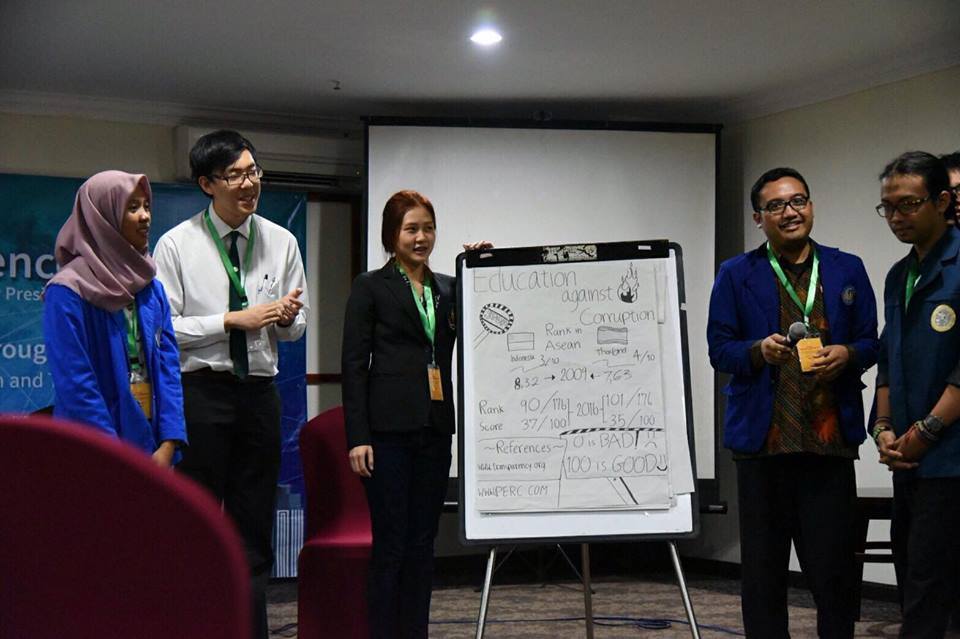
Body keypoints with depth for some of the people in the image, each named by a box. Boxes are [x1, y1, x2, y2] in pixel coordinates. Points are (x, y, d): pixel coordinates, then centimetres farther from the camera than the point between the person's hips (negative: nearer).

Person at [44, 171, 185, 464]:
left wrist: (168, 445, -9)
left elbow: (168, 363, 3)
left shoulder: (151, 288, 8)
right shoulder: (67, 292, -12)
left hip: (152, 443, 6)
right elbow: (75, 385, -15)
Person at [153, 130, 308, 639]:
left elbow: (295, 329, 13)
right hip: (199, 391, -4)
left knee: (255, 529, 10)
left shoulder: (281, 242, 8)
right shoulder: (177, 244, -4)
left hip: (259, 391, 4)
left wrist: (288, 316, -10)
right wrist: (232, 319, -16)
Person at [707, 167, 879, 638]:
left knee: (833, 564, 1)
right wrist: (758, 350, -17)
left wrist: (846, 354, -11)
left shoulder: (847, 270, 11)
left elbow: (871, 343, 11)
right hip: (762, 438, -1)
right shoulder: (736, 275, 6)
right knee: (762, 567, 7)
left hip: (831, 437, 1)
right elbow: (719, 349, 3)